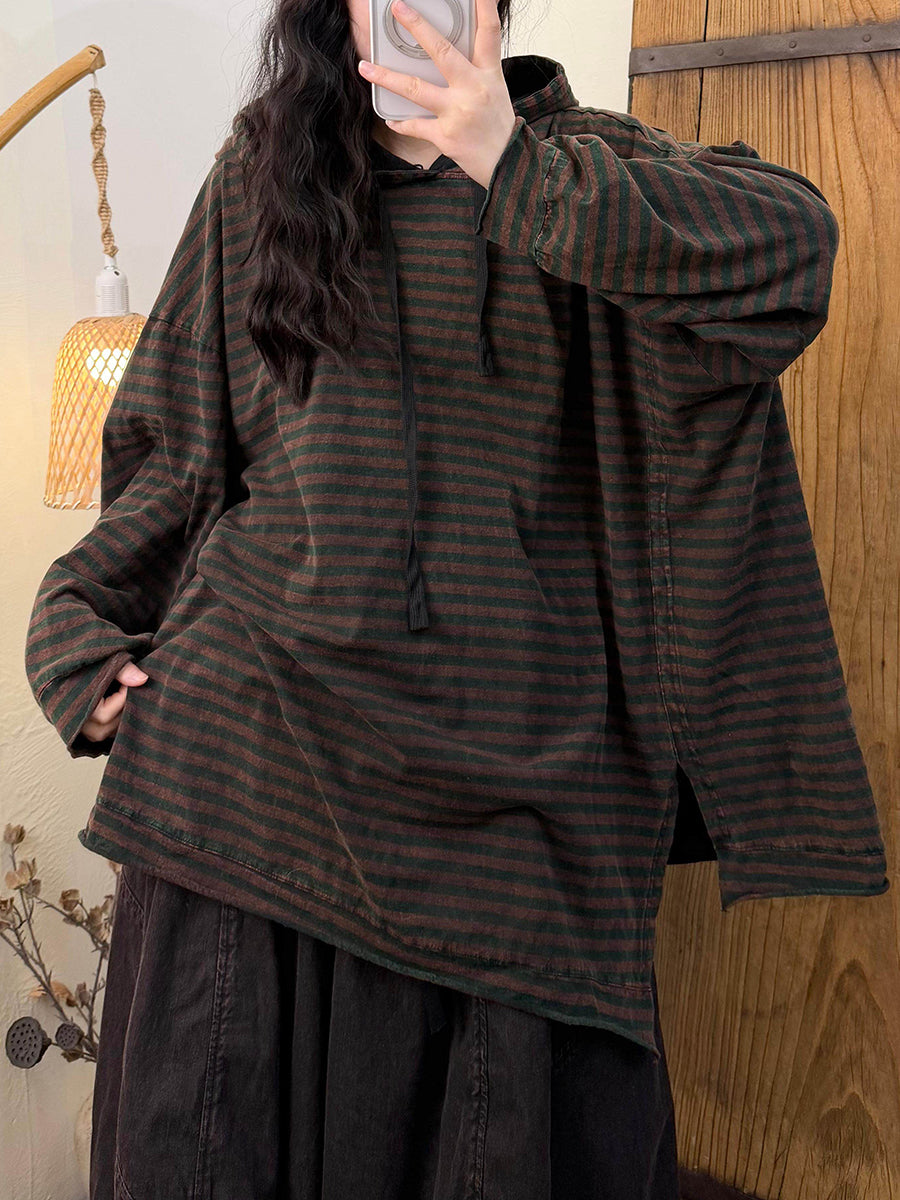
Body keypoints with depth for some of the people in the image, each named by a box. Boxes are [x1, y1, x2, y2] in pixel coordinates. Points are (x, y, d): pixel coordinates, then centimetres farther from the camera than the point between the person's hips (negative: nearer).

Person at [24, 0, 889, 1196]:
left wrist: (517, 170, -17)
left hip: (502, 741, -1)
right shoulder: (258, 172, 14)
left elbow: (792, 237, -11)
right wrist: (84, 629, 6)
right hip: (251, 722, 2)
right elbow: (172, 445, 16)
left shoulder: (579, 155, 8)